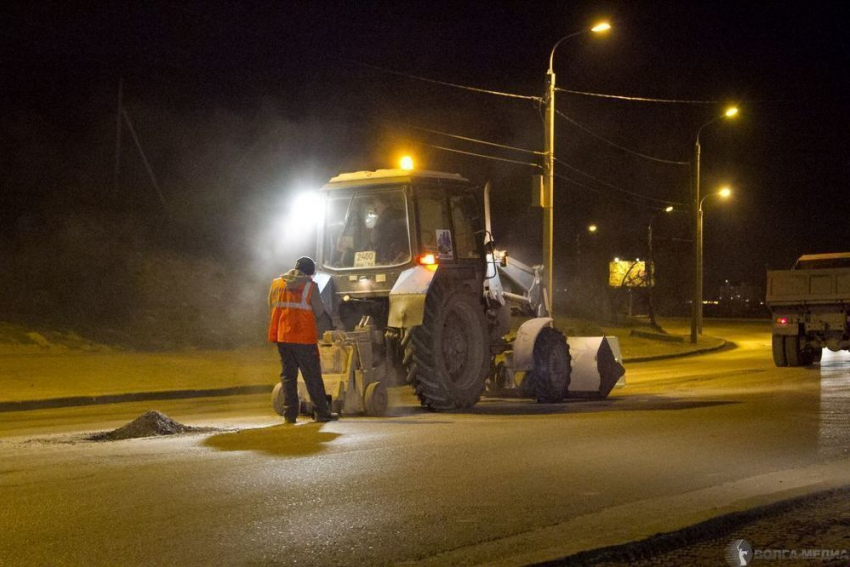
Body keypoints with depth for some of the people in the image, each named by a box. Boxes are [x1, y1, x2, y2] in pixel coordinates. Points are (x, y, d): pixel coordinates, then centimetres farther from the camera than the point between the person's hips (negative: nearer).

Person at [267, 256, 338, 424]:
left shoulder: (276, 284, 7)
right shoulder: (310, 286, -6)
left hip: (282, 336, 4)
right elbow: (320, 313, -4)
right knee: (312, 376, 4)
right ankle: (321, 412, 6)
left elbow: (271, 308, 12)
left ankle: (290, 414, 7)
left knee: (288, 375, 10)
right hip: (304, 337, -4)